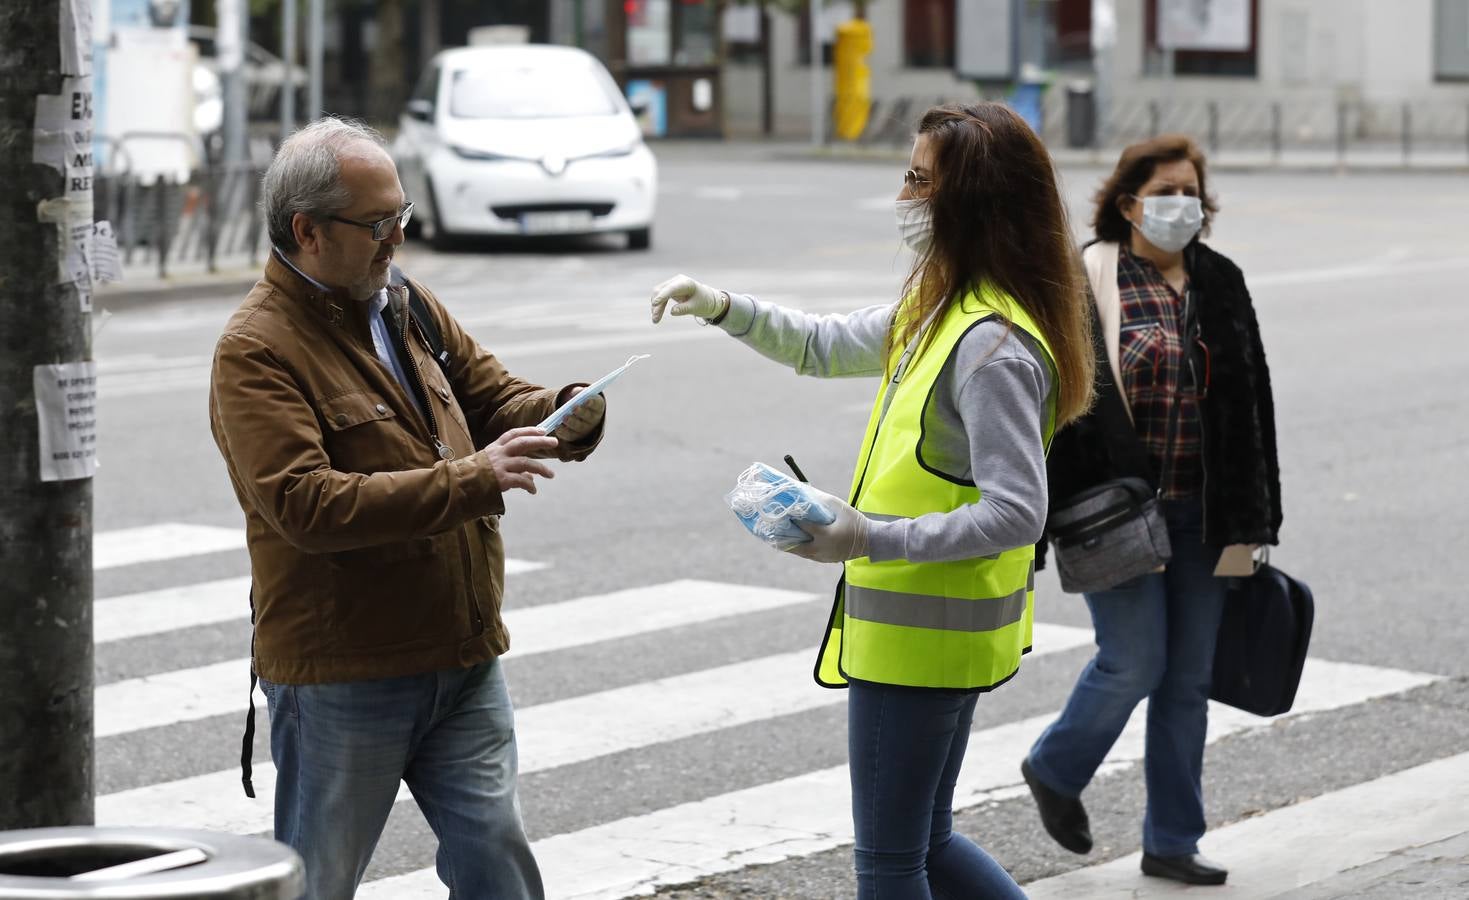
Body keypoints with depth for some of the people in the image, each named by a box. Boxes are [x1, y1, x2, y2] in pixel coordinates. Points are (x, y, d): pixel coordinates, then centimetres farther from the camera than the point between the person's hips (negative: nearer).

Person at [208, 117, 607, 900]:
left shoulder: (408, 309, 10)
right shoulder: (257, 351, -15)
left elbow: (492, 396, 19)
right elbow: (304, 504, -25)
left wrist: (570, 416, -6)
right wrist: (471, 481, -29)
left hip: (463, 660, 6)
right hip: (339, 680, -6)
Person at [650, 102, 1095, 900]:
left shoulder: (995, 347, -23)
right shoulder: (940, 308, 9)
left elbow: (1016, 512, -27)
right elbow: (827, 347, 24)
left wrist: (872, 539, -32)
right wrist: (724, 309, 9)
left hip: (921, 634, -10)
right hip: (934, 630, 10)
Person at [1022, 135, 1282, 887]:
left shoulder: (1219, 283, 9)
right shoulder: (1085, 283, -7)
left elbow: (1249, 399, 11)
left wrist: (1249, 517, 8)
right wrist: (1042, 515, -14)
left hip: (1198, 514, 5)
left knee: (1189, 676, 7)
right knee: (1134, 662, -7)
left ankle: (1172, 842, 17)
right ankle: (1055, 769, 22)